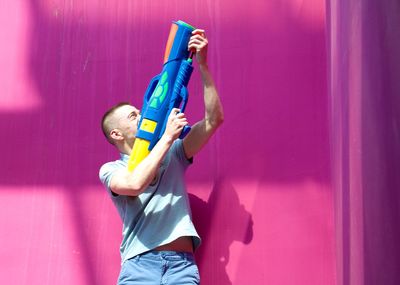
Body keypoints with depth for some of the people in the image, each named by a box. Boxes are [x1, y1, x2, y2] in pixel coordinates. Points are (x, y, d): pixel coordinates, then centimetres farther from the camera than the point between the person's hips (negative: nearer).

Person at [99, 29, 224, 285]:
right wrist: (167, 137, -6)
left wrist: (202, 65, 5)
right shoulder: (111, 170, 11)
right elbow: (134, 184, -12)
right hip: (139, 265, -2)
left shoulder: (173, 155, 19)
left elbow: (214, 120, 11)